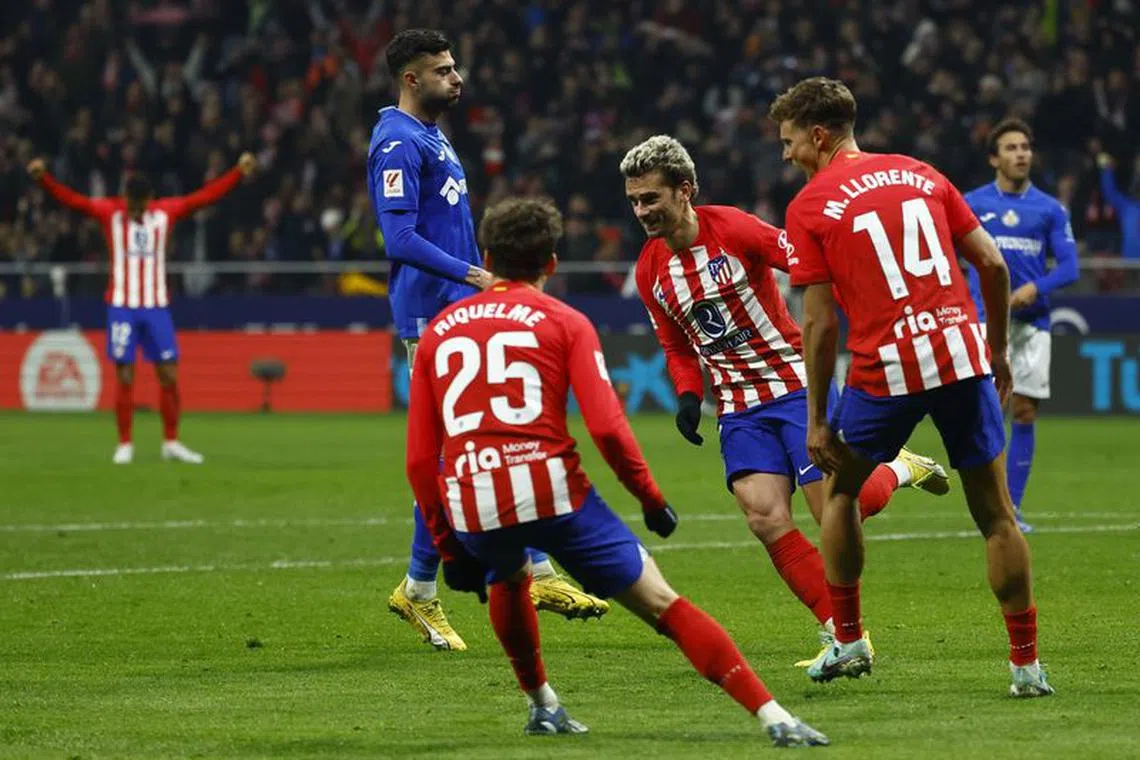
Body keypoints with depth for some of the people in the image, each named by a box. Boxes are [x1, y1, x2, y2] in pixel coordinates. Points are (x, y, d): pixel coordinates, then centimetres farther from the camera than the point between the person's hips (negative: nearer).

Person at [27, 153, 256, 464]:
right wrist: (44, 178, -27)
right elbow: (71, 199, -12)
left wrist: (238, 172, 0)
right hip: (122, 306, -2)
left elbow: (205, 195, 6)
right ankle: (125, 445, 6)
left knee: (169, 376, 1)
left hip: (157, 307, 2)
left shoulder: (166, 211, 5)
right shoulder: (109, 212, -1)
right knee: (125, 377, -3)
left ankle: (171, 443, 13)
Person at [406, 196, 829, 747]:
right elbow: (606, 428, -5)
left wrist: (449, 547, 22)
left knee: (508, 578, 39)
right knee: (661, 605, -1)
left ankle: (541, 704, 42)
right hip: (552, 489, -3)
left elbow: (419, 458, 15)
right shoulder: (565, 323, 8)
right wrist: (651, 499, 9)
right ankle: (773, 716, -11)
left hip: (469, 507, 3)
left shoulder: (438, 331, 18)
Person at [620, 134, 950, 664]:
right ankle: (841, 633, -5)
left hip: (796, 383, -5)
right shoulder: (649, 272, 4)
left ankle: (899, 470, 25)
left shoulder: (733, 229, -14)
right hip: (738, 407, 5)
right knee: (765, 518, -14)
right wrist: (688, 396, -1)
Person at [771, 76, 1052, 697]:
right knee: (995, 513, 8)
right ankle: (1026, 663, 6)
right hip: (964, 354, 3)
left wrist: (816, 420, 3)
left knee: (840, 489, 22)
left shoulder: (809, 207, 1)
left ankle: (848, 640, 23)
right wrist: (998, 353, 22)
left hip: (885, 370, -3)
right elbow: (992, 264, 10)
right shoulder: (920, 175, 13)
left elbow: (820, 324, -3)